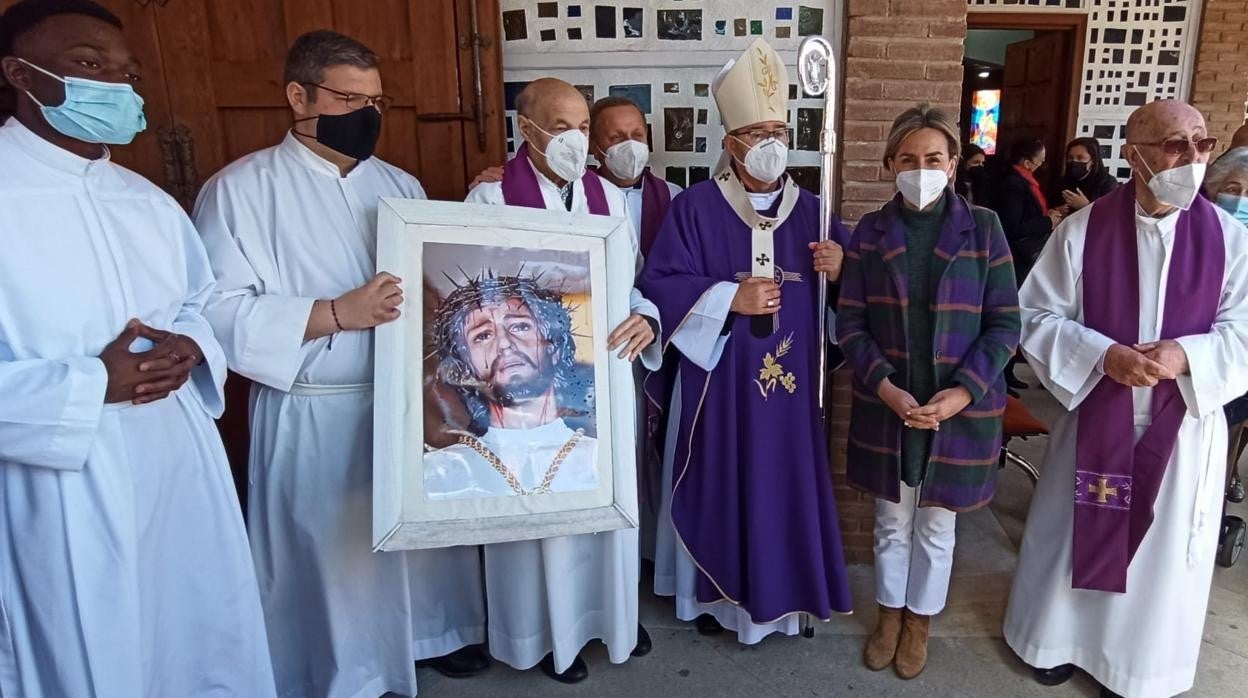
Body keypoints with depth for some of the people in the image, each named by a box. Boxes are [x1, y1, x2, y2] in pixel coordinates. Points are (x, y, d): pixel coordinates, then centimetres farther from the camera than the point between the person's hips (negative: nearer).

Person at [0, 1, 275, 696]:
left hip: (184, 471, 6)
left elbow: (205, 304, 17)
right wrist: (92, 385, -21)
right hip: (66, 492, -5)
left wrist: (190, 348, -5)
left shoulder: (149, 201, 11)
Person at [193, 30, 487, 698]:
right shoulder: (240, 189, -6)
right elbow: (219, 311, -15)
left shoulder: (401, 186, 9)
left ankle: (433, 632, 42)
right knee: (332, 548, 8)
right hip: (315, 417, -4)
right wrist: (337, 313, -23)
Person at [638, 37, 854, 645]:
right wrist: (729, 298, -19)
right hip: (719, 382, -3)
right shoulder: (695, 207, -5)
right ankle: (715, 593, 29)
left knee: (786, 486, 12)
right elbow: (660, 284, -10)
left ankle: (781, 592, 32)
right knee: (721, 488, 8)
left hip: (790, 383, 3)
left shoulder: (810, 210, 6)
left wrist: (838, 267, -12)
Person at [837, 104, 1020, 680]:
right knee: (891, 521, 16)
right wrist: (884, 387, -16)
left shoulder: (982, 228, -4)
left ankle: (919, 622, 37)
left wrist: (964, 392, -16)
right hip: (886, 408, 1)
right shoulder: (870, 233, -1)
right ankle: (889, 614, 38)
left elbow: (1004, 325, -5)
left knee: (935, 525, 15)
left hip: (961, 410, -1)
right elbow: (850, 324, -3)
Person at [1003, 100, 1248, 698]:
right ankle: (1063, 638, 37)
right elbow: (1037, 316, -8)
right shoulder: (1081, 231, -9)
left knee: (1163, 548, 14)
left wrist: (1185, 355, -22)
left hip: (1184, 425, 1)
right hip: (1095, 418, -1)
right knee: (1078, 535, 13)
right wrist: (1104, 355, -22)